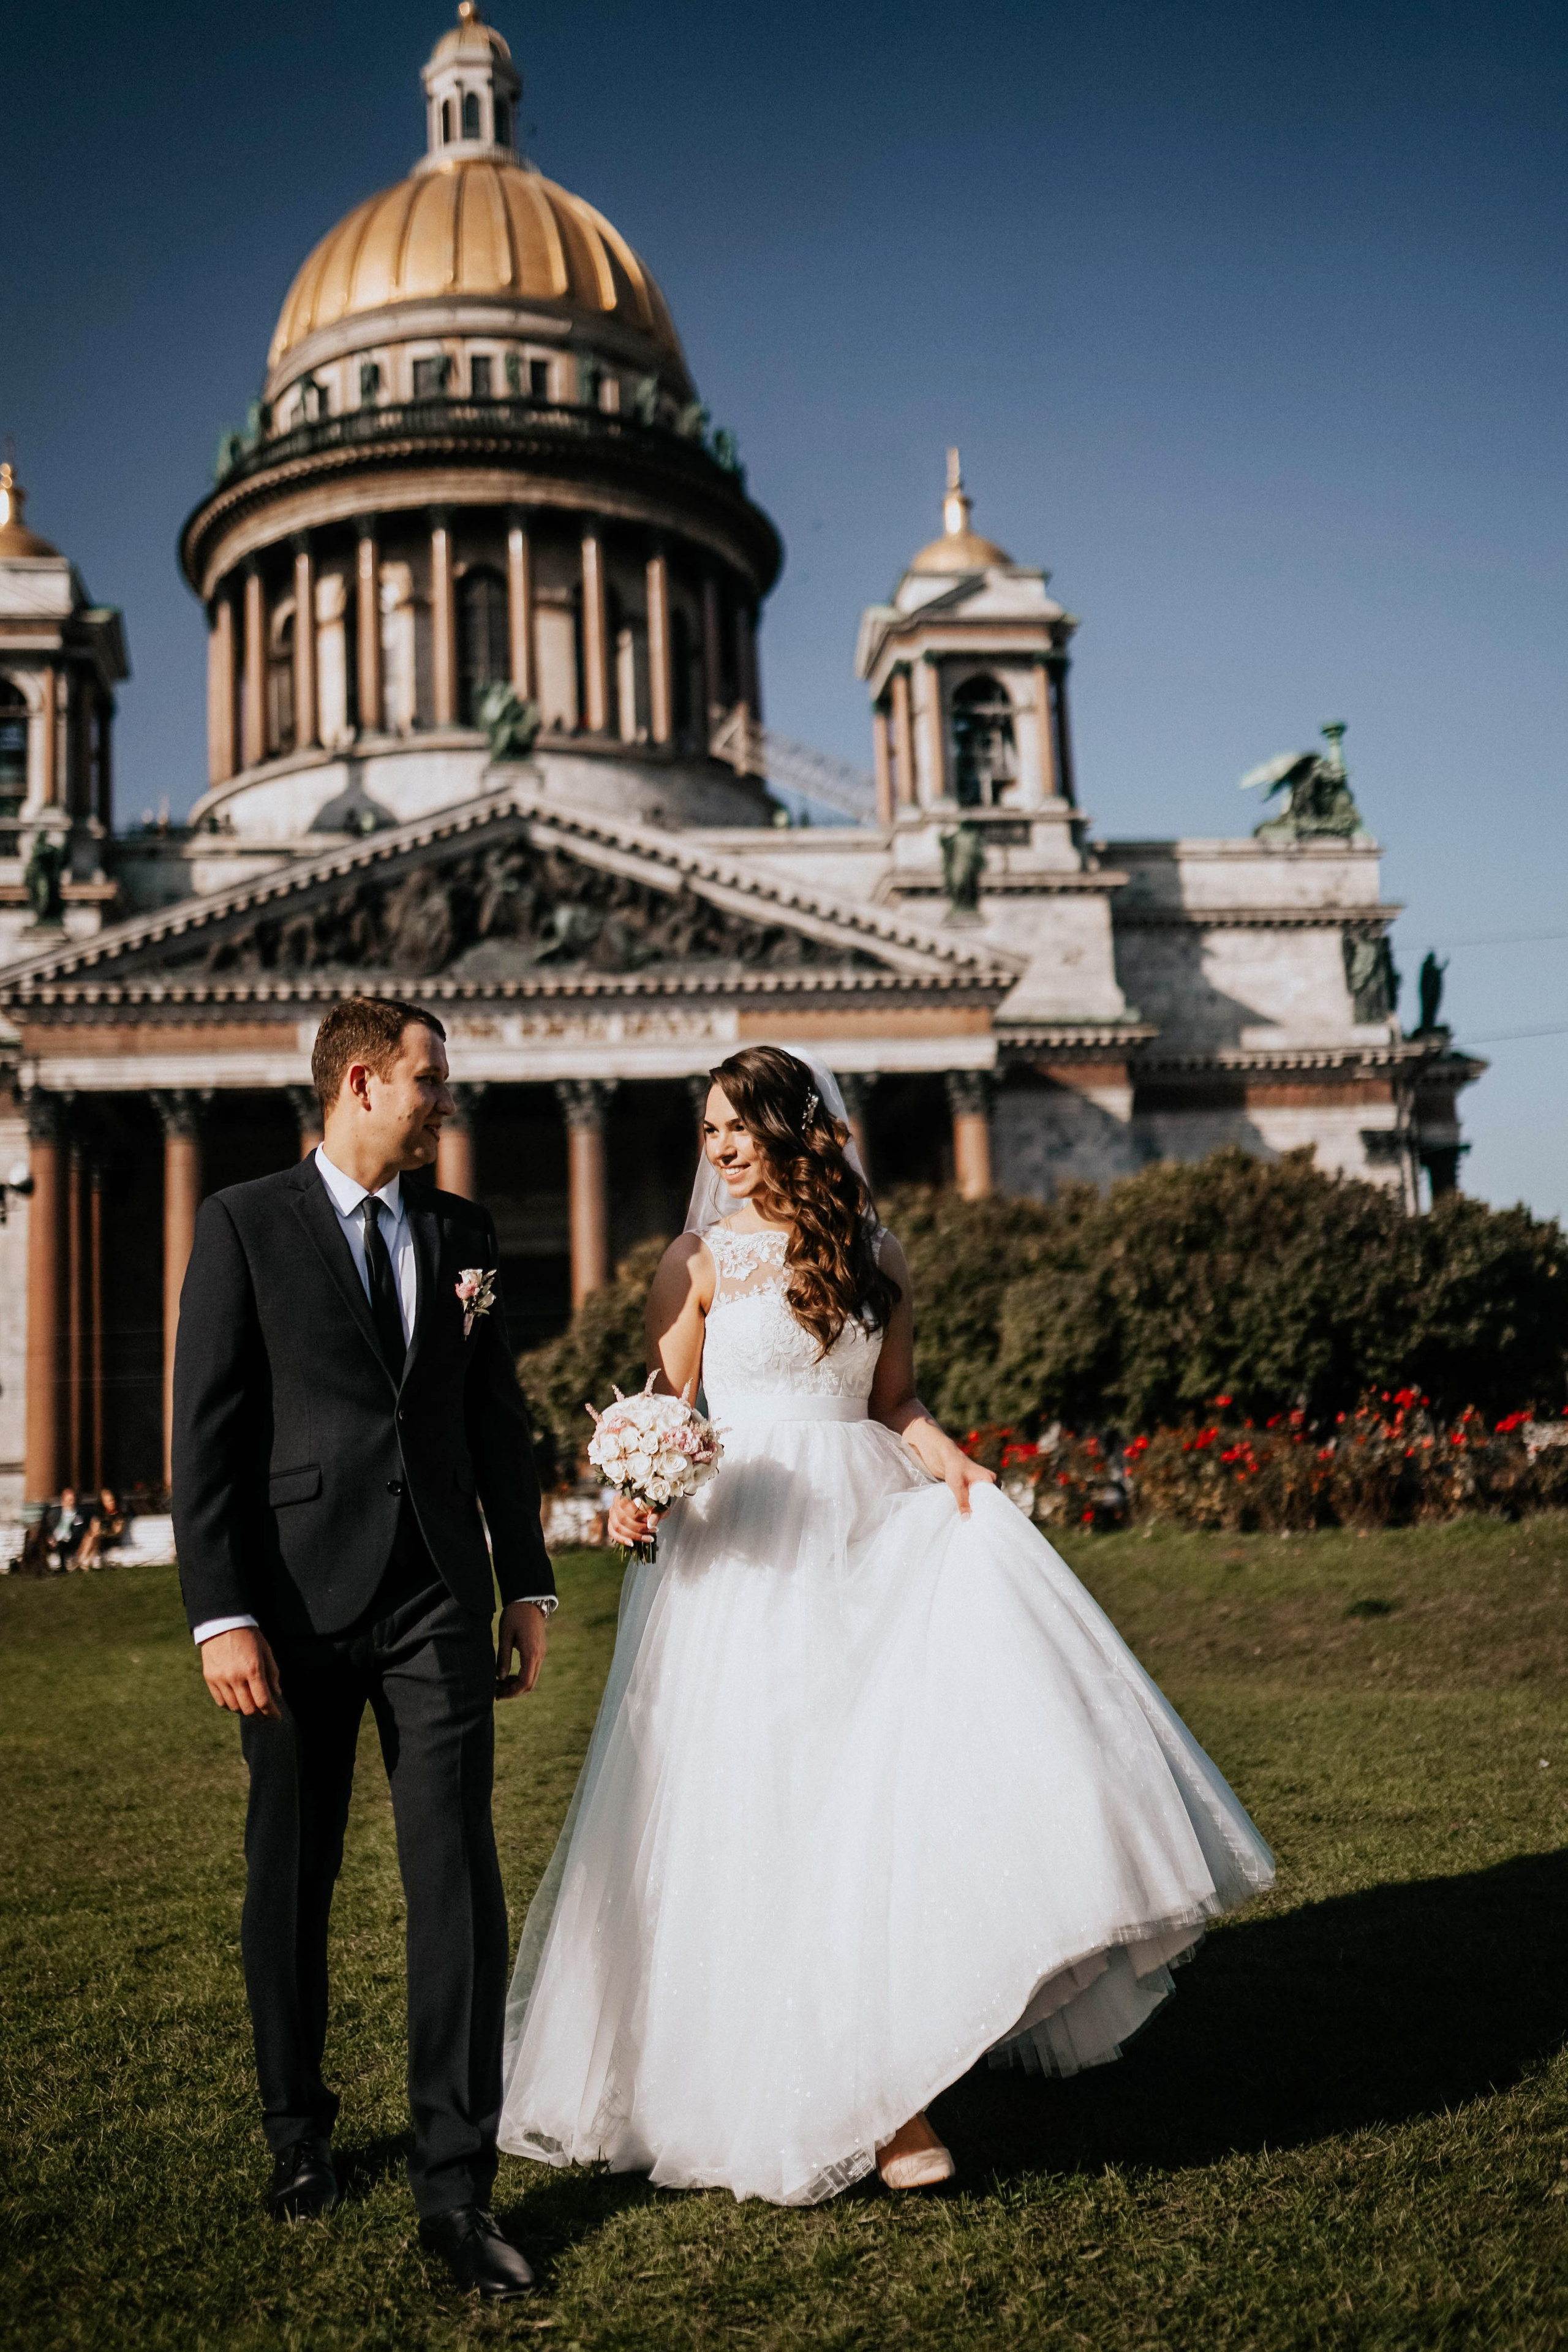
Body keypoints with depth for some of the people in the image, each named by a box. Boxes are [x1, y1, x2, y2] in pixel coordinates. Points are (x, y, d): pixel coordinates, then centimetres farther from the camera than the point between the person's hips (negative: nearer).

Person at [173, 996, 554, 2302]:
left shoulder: (463, 1232, 10)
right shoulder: (245, 1224, -2)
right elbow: (206, 1433, -6)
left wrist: (528, 1583, 12)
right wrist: (222, 1615, -12)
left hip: (439, 1602, 2)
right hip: (299, 1600, -2)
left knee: (460, 1885, -3)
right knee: (292, 1885, 13)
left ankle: (457, 2183, 5)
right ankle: (300, 2132, 35)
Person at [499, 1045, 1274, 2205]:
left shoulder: (874, 1255, 10)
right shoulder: (700, 1261, 1)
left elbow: (894, 1399, 13)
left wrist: (945, 1458, -6)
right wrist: (637, 1494, -18)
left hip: (871, 1529, 3)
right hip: (751, 1544, -3)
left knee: (914, 1752, -7)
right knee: (780, 1804, -3)